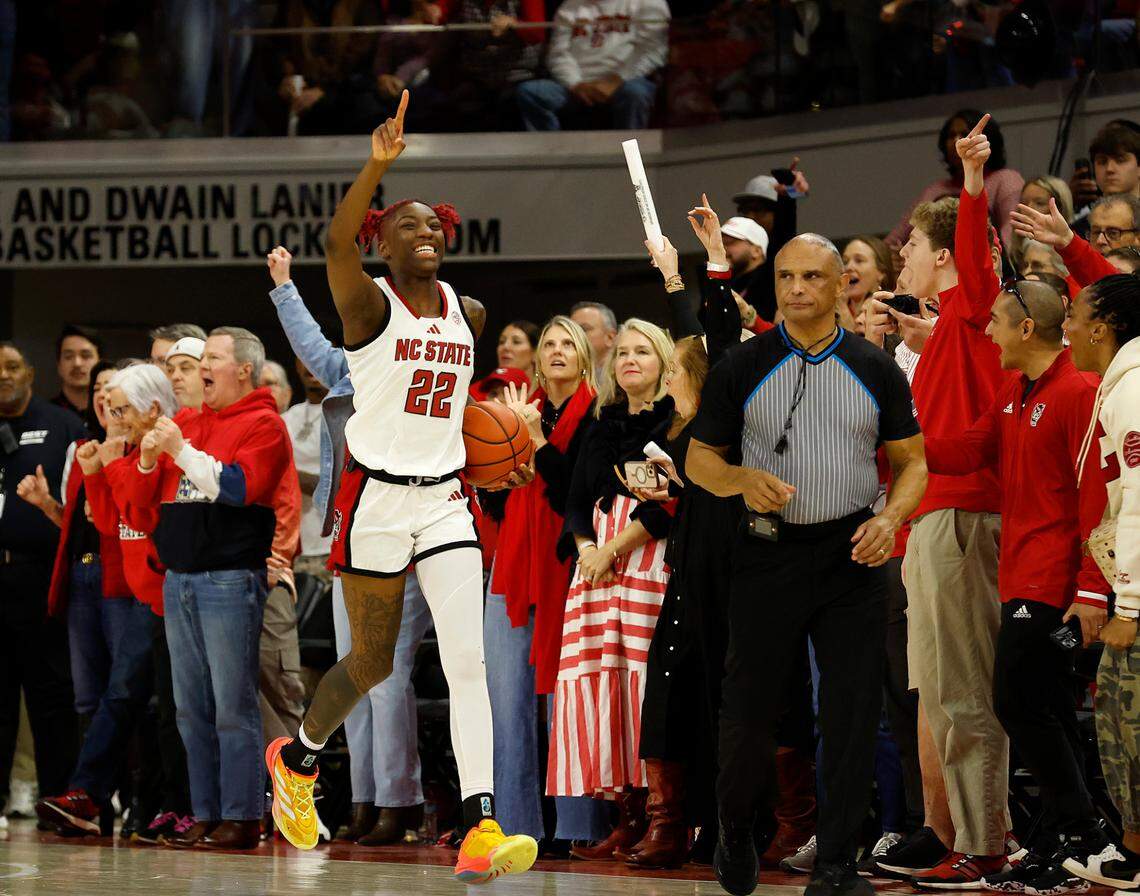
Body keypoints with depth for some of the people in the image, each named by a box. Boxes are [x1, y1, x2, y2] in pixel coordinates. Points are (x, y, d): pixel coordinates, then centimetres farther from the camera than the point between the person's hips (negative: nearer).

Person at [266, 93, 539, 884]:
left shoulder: (469, 314, 9)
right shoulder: (370, 304, -8)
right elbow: (336, 242, -30)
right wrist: (379, 164, -42)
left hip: (445, 498, 4)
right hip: (377, 499, -4)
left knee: (468, 659, -11)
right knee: (373, 661, 8)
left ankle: (482, 828, -18)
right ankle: (297, 758, 38)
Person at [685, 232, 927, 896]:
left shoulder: (876, 369, 4)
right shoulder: (742, 368, 2)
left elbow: (913, 461, 9)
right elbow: (700, 459, 6)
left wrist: (891, 517, -10)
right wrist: (742, 480, -16)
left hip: (853, 555, 1)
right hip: (769, 555, 0)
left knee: (853, 715, -3)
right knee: (750, 710, 2)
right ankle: (739, 828, 29)